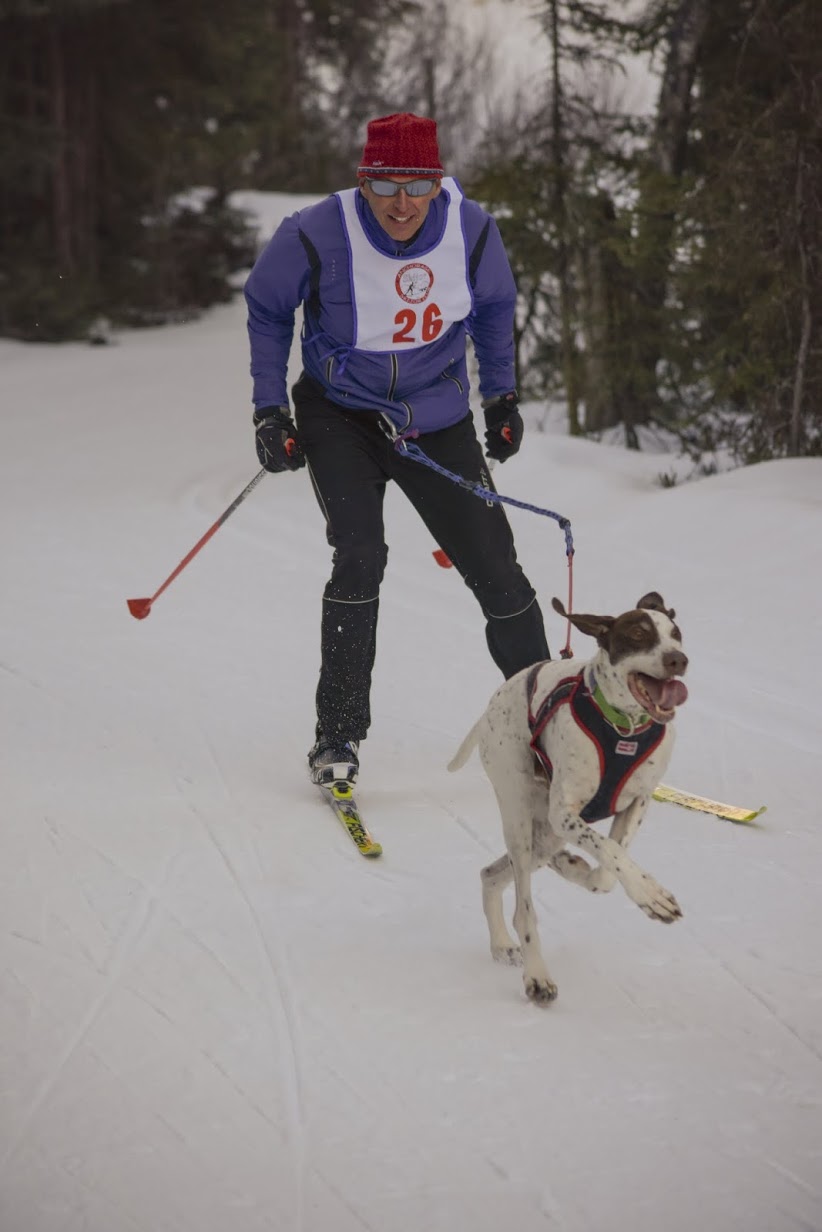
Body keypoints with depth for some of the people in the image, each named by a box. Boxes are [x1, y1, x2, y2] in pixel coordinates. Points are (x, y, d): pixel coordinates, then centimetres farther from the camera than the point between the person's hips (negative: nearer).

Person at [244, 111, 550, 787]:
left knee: (496, 570, 1)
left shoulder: (471, 229, -14)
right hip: (340, 415, -2)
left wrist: (502, 396, 12)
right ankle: (338, 732, -8)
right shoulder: (317, 235, -21)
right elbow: (267, 307, -1)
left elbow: (495, 305, 9)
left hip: (436, 419, 2)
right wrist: (270, 410, -3)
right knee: (360, 558, -21)